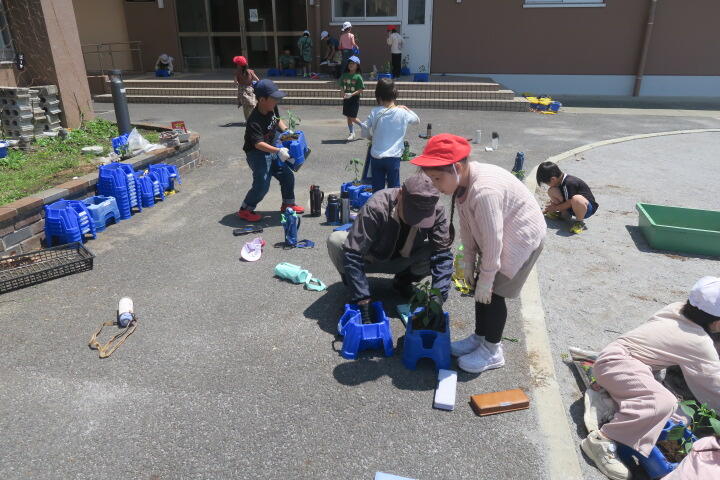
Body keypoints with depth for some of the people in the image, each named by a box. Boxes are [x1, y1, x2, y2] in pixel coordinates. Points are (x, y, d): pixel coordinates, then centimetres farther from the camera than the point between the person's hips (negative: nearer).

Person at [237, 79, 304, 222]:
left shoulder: (272, 108, -5)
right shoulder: (254, 121, -30)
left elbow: (277, 120, 17)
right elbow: (258, 144, -39)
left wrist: (286, 131, 1)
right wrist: (278, 151, -48)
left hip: (271, 150, 9)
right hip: (257, 153, -9)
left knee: (287, 176, 12)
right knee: (262, 185, -15)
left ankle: (288, 204, 31)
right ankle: (245, 210, 4)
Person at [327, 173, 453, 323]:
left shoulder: (436, 211, -26)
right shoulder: (375, 208, -37)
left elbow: (442, 254, -26)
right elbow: (353, 255, -38)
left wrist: (438, 298, -37)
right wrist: (363, 302, -41)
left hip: (404, 261, 3)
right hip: (371, 258, -2)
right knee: (336, 240, -31)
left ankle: (403, 280, 5)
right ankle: (353, 291, -2)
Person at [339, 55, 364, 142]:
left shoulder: (358, 76, -9)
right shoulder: (344, 75, 6)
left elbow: (361, 90, -13)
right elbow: (341, 86, 10)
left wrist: (351, 94, -23)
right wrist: (342, 93, -10)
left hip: (354, 99, -5)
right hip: (346, 99, 5)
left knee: (353, 118, -5)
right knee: (348, 117, 9)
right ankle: (352, 133, 21)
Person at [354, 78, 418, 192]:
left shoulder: (375, 112, -6)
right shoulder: (402, 113, -5)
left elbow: (365, 133, -2)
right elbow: (417, 120, 13)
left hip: (376, 157, 1)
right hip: (393, 157, -1)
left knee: (377, 189, 11)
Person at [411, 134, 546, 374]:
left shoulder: (484, 191, -36)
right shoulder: (460, 182, -8)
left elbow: (492, 241, -30)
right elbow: (467, 225, 1)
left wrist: (486, 280, -21)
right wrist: (469, 264, 5)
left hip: (520, 237, -8)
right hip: (495, 235, 8)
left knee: (491, 292, -5)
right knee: (480, 287, 12)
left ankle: (492, 352, 13)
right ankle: (479, 338, 30)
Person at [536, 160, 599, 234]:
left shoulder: (570, 183, -27)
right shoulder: (561, 181, 1)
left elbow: (570, 203, -22)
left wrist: (555, 208, -9)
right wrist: (546, 210, 17)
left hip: (587, 208, -9)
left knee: (576, 199, -46)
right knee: (551, 191, -6)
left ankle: (579, 221, -18)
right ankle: (564, 214, 6)